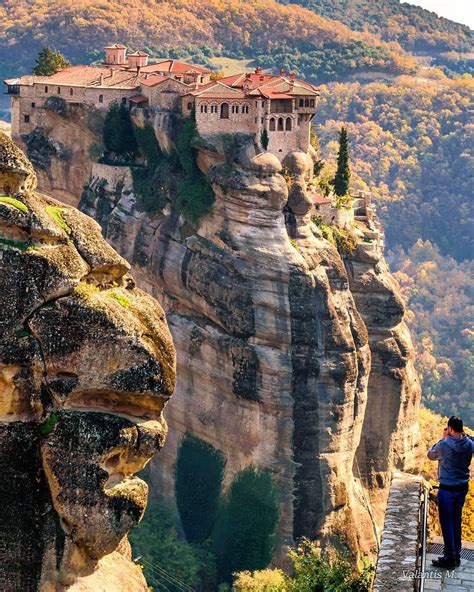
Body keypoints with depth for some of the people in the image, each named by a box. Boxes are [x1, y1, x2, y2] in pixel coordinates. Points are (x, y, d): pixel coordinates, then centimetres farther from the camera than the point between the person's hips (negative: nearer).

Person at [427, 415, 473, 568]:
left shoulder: (444, 445, -21)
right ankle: (456, 555, 26)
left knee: (447, 523, 3)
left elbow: (431, 455, 0)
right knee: (456, 522, 17)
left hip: (447, 489, -6)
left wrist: (443, 439, 3)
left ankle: (450, 558, 6)